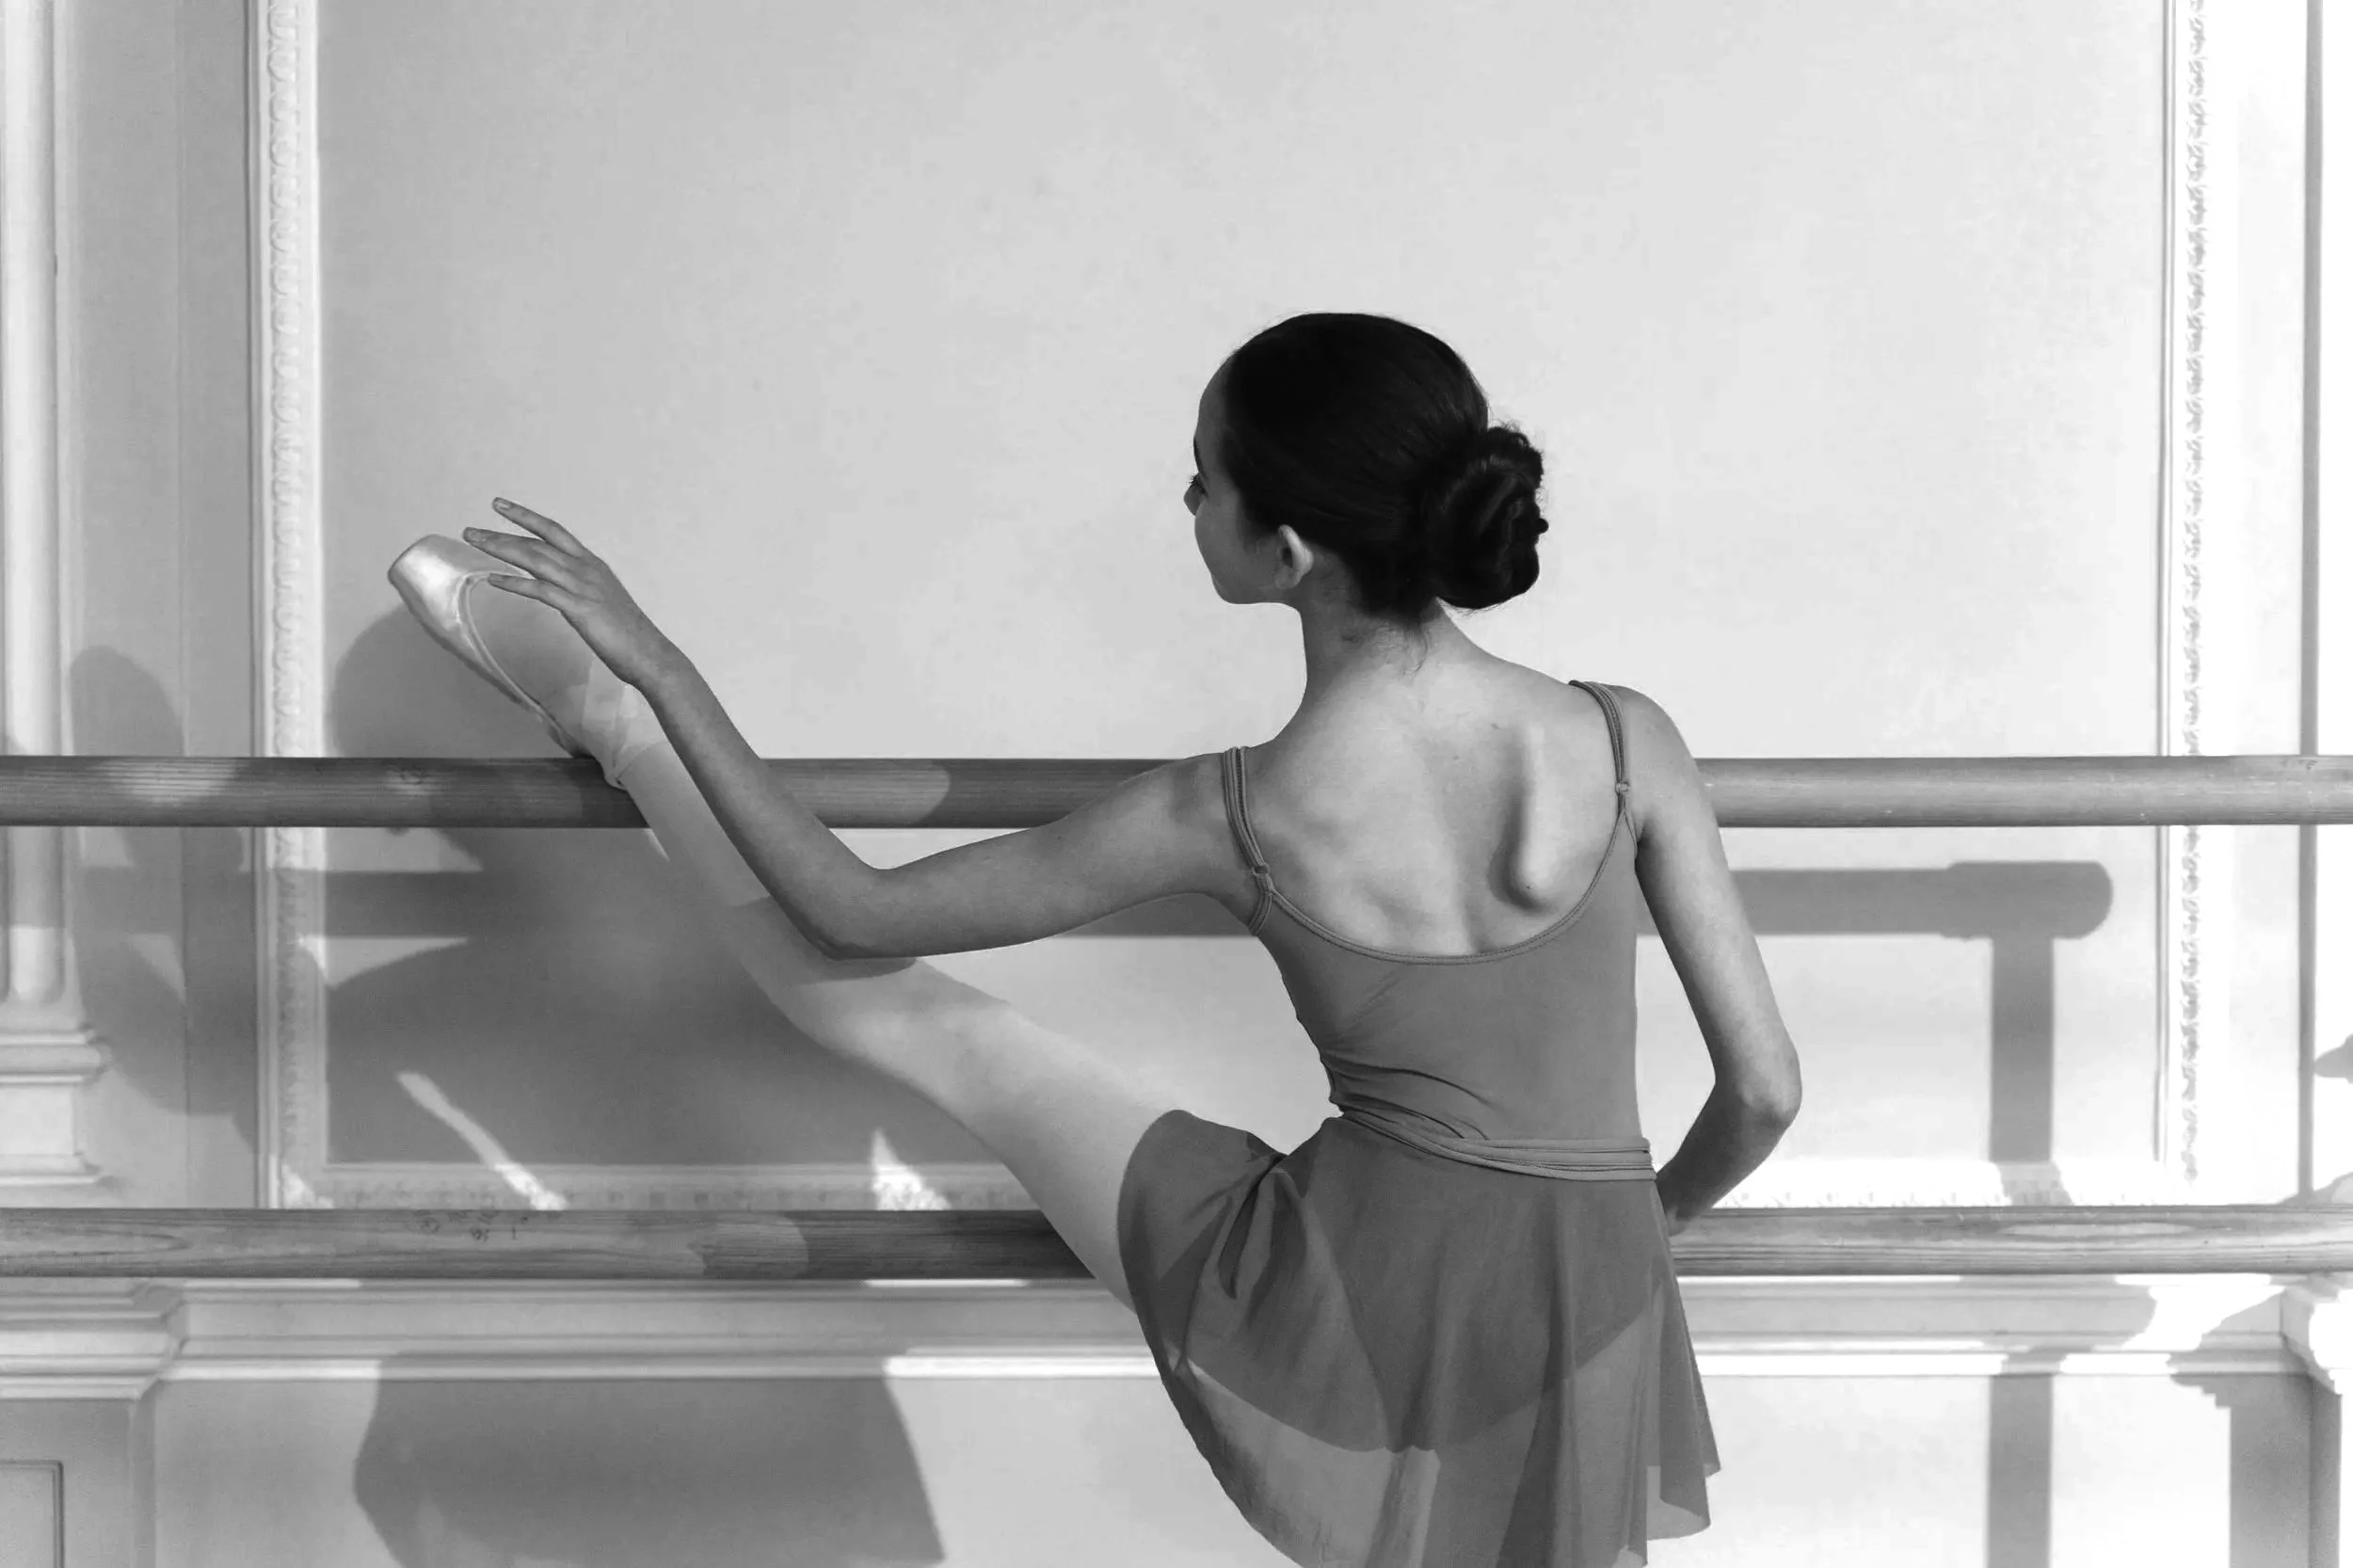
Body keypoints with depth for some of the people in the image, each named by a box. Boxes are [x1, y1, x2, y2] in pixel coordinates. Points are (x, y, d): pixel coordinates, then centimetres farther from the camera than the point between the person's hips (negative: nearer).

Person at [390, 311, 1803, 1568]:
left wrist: (662, 668, 6)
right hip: (1585, 1340, 1)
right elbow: (1766, 1089, -4)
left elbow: (858, 917, -2)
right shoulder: (1626, 742, -13)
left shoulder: (1235, 815, -16)